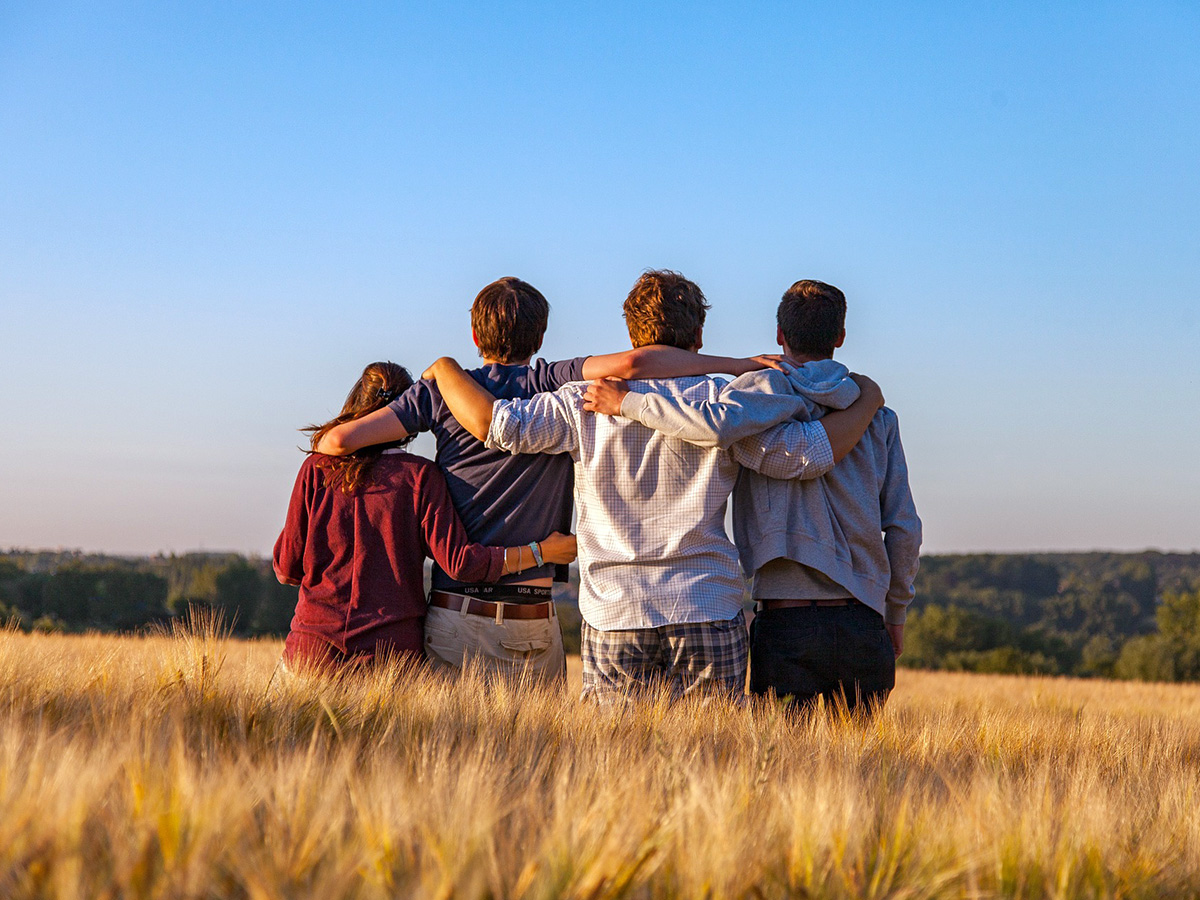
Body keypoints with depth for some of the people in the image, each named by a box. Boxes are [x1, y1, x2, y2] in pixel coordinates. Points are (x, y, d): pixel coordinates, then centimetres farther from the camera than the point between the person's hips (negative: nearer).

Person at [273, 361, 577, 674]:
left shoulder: (317, 468, 3)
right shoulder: (420, 476, -2)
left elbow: (286, 568, 6)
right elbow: (459, 561, -8)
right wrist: (541, 552, 1)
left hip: (313, 648, 1)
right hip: (392, 649, -1)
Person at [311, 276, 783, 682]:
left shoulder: (443, 390, 3)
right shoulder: (554, 385, -1)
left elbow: (339, 439, -1)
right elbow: (631, 363, -18)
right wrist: (733, 364, -11)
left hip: (453, 616, 1)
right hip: (532, 624, -1)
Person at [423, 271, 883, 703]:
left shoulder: (587, 403, 0)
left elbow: (495, 423, -5)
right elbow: (813, 453, -3)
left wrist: (444, 367, 13)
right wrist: (866, 402, 15)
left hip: (614, 615, 1)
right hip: (710, 617, 0)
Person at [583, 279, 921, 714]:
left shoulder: (767, 389, -2)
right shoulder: (877, 416, 10)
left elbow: (717, 425, -26)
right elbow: (904, 528, 9)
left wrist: (626, 401, -13)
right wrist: (895, 616, 21)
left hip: (787, 625, -3)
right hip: (863, 624, 3)